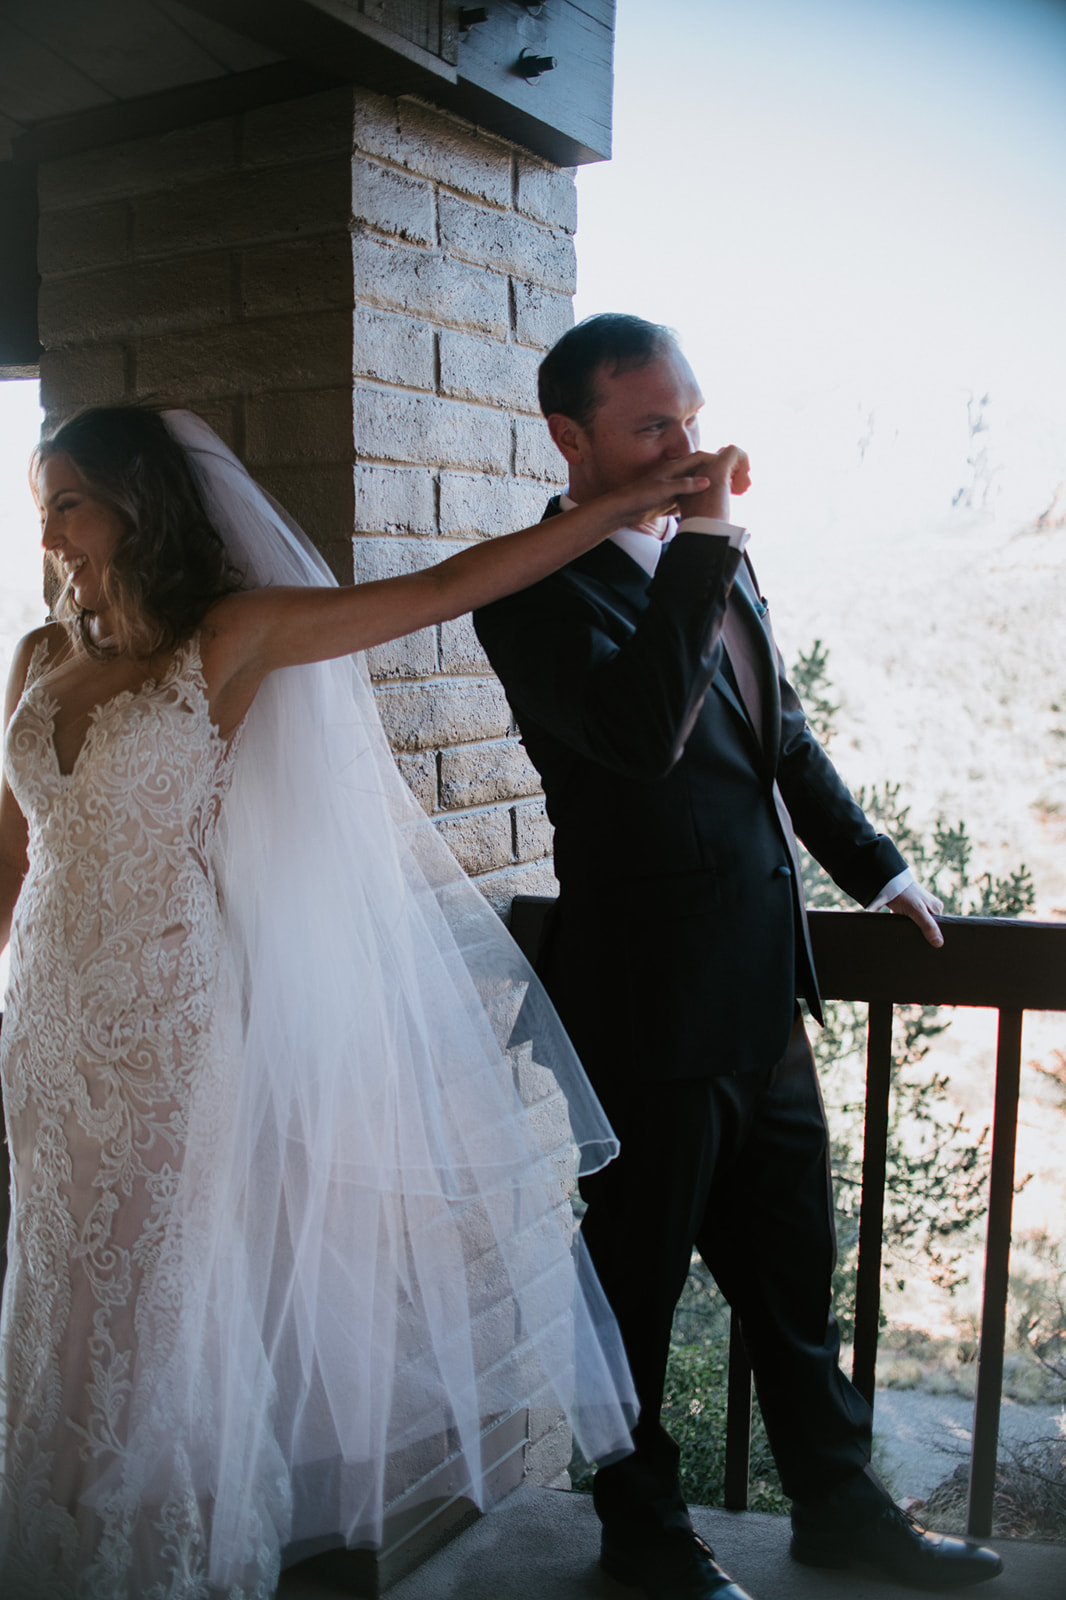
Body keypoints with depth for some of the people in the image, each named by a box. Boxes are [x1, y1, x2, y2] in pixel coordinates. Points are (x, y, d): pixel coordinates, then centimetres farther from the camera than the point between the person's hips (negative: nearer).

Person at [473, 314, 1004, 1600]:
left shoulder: (708, 560, 9)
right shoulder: (540, 587, -15)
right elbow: (640, 732, -32)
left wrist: (870, 862, 21)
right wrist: (704, 540, -27)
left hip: (759, 987, 8)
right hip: (648, 1002, -7)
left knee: (793, 1266, 21)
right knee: (638, 1281, 13)